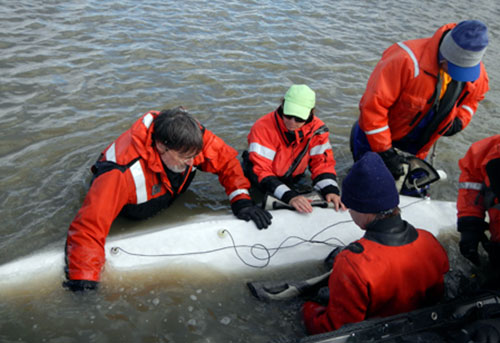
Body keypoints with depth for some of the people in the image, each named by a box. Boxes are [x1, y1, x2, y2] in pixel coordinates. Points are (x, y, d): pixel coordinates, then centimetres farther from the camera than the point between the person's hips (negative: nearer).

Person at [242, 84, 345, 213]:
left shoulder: (316, 129, -13)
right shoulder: (263, 128, -27)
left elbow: (322, 162, -10)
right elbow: (260, 171, -32)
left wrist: (331, 191, -29)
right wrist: (289, 196, -44)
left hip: (294, 181, 4)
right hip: (261, 184, -3)